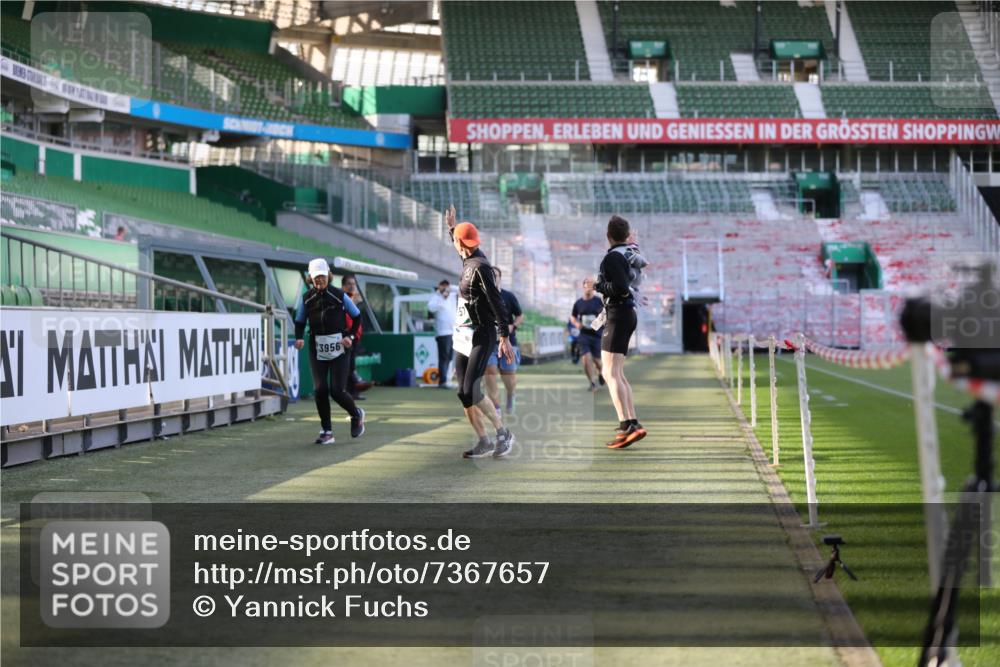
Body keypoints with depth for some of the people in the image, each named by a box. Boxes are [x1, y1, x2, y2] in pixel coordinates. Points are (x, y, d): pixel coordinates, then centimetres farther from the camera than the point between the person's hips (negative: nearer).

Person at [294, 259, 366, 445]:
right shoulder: (307, 298, 2)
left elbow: (357, 316, 5)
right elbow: (300, 321, 12)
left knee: (337, 391, -9)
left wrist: (350, 336, -7)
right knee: (320, 389, -7)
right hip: (317, 349, 3)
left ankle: (357, 415, 23)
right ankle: (326, 431, 6)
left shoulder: (339, 296, -5)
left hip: (339, 348, -3)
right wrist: (299, 338, -7)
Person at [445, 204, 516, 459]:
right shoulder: (469, 261, 8)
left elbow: (496, 303, -23)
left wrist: (505, 337, -27)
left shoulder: (480, 267, -18)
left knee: (471, 391, -16)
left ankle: (503, 433, -2)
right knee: (464, 393, 6)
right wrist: (451, 226, 42)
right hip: (463, 336, 9)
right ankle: (484, 442, 12)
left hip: (481, 337, -9)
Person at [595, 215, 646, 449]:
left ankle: (626, 427, -23)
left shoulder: (612, 257, -15)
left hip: (618, 316, -9)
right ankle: (632, 424, 13)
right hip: (628, 313, 9)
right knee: (618, 375, 16)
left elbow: (621, 288, -24)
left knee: (610, 374, -14)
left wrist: (599, 286, -10)